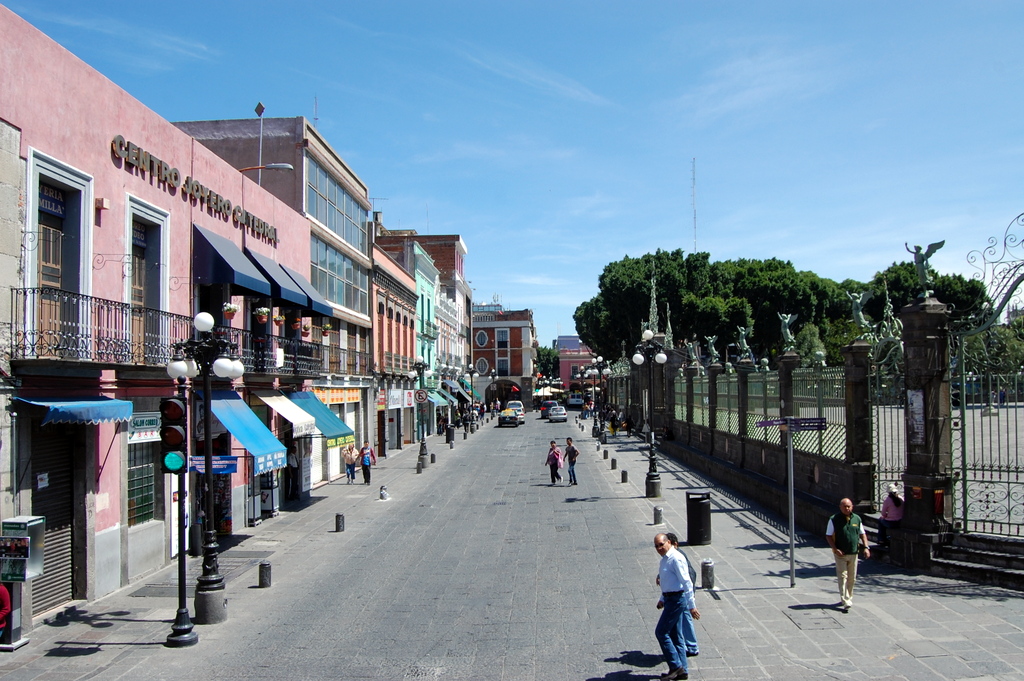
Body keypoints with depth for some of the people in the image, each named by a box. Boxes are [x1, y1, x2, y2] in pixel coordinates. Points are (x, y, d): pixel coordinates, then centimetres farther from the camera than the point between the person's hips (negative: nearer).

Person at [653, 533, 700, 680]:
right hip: (670, 598, 10)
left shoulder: (676, 559, -18)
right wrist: (662, 600, 25)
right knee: (676, 635, 13)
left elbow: (687, 583, -20)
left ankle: (676, 666, 0)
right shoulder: (665, 559, 12)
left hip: (677, 599, -10)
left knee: (661, 632, -7)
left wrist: (692, 606, -20)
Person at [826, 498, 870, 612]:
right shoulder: (834, 519, -7)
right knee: (842, 577, -8)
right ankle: (846, 602, -13)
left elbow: (862, 534, 14)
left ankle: (848, 598, 27)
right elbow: (828, 536, -5)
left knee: (852, 578, 11)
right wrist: (835, 549, -16)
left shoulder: (857, 519, 5)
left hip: (853, 553, 4)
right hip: (840, 554, -4)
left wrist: (866, 547, 1)